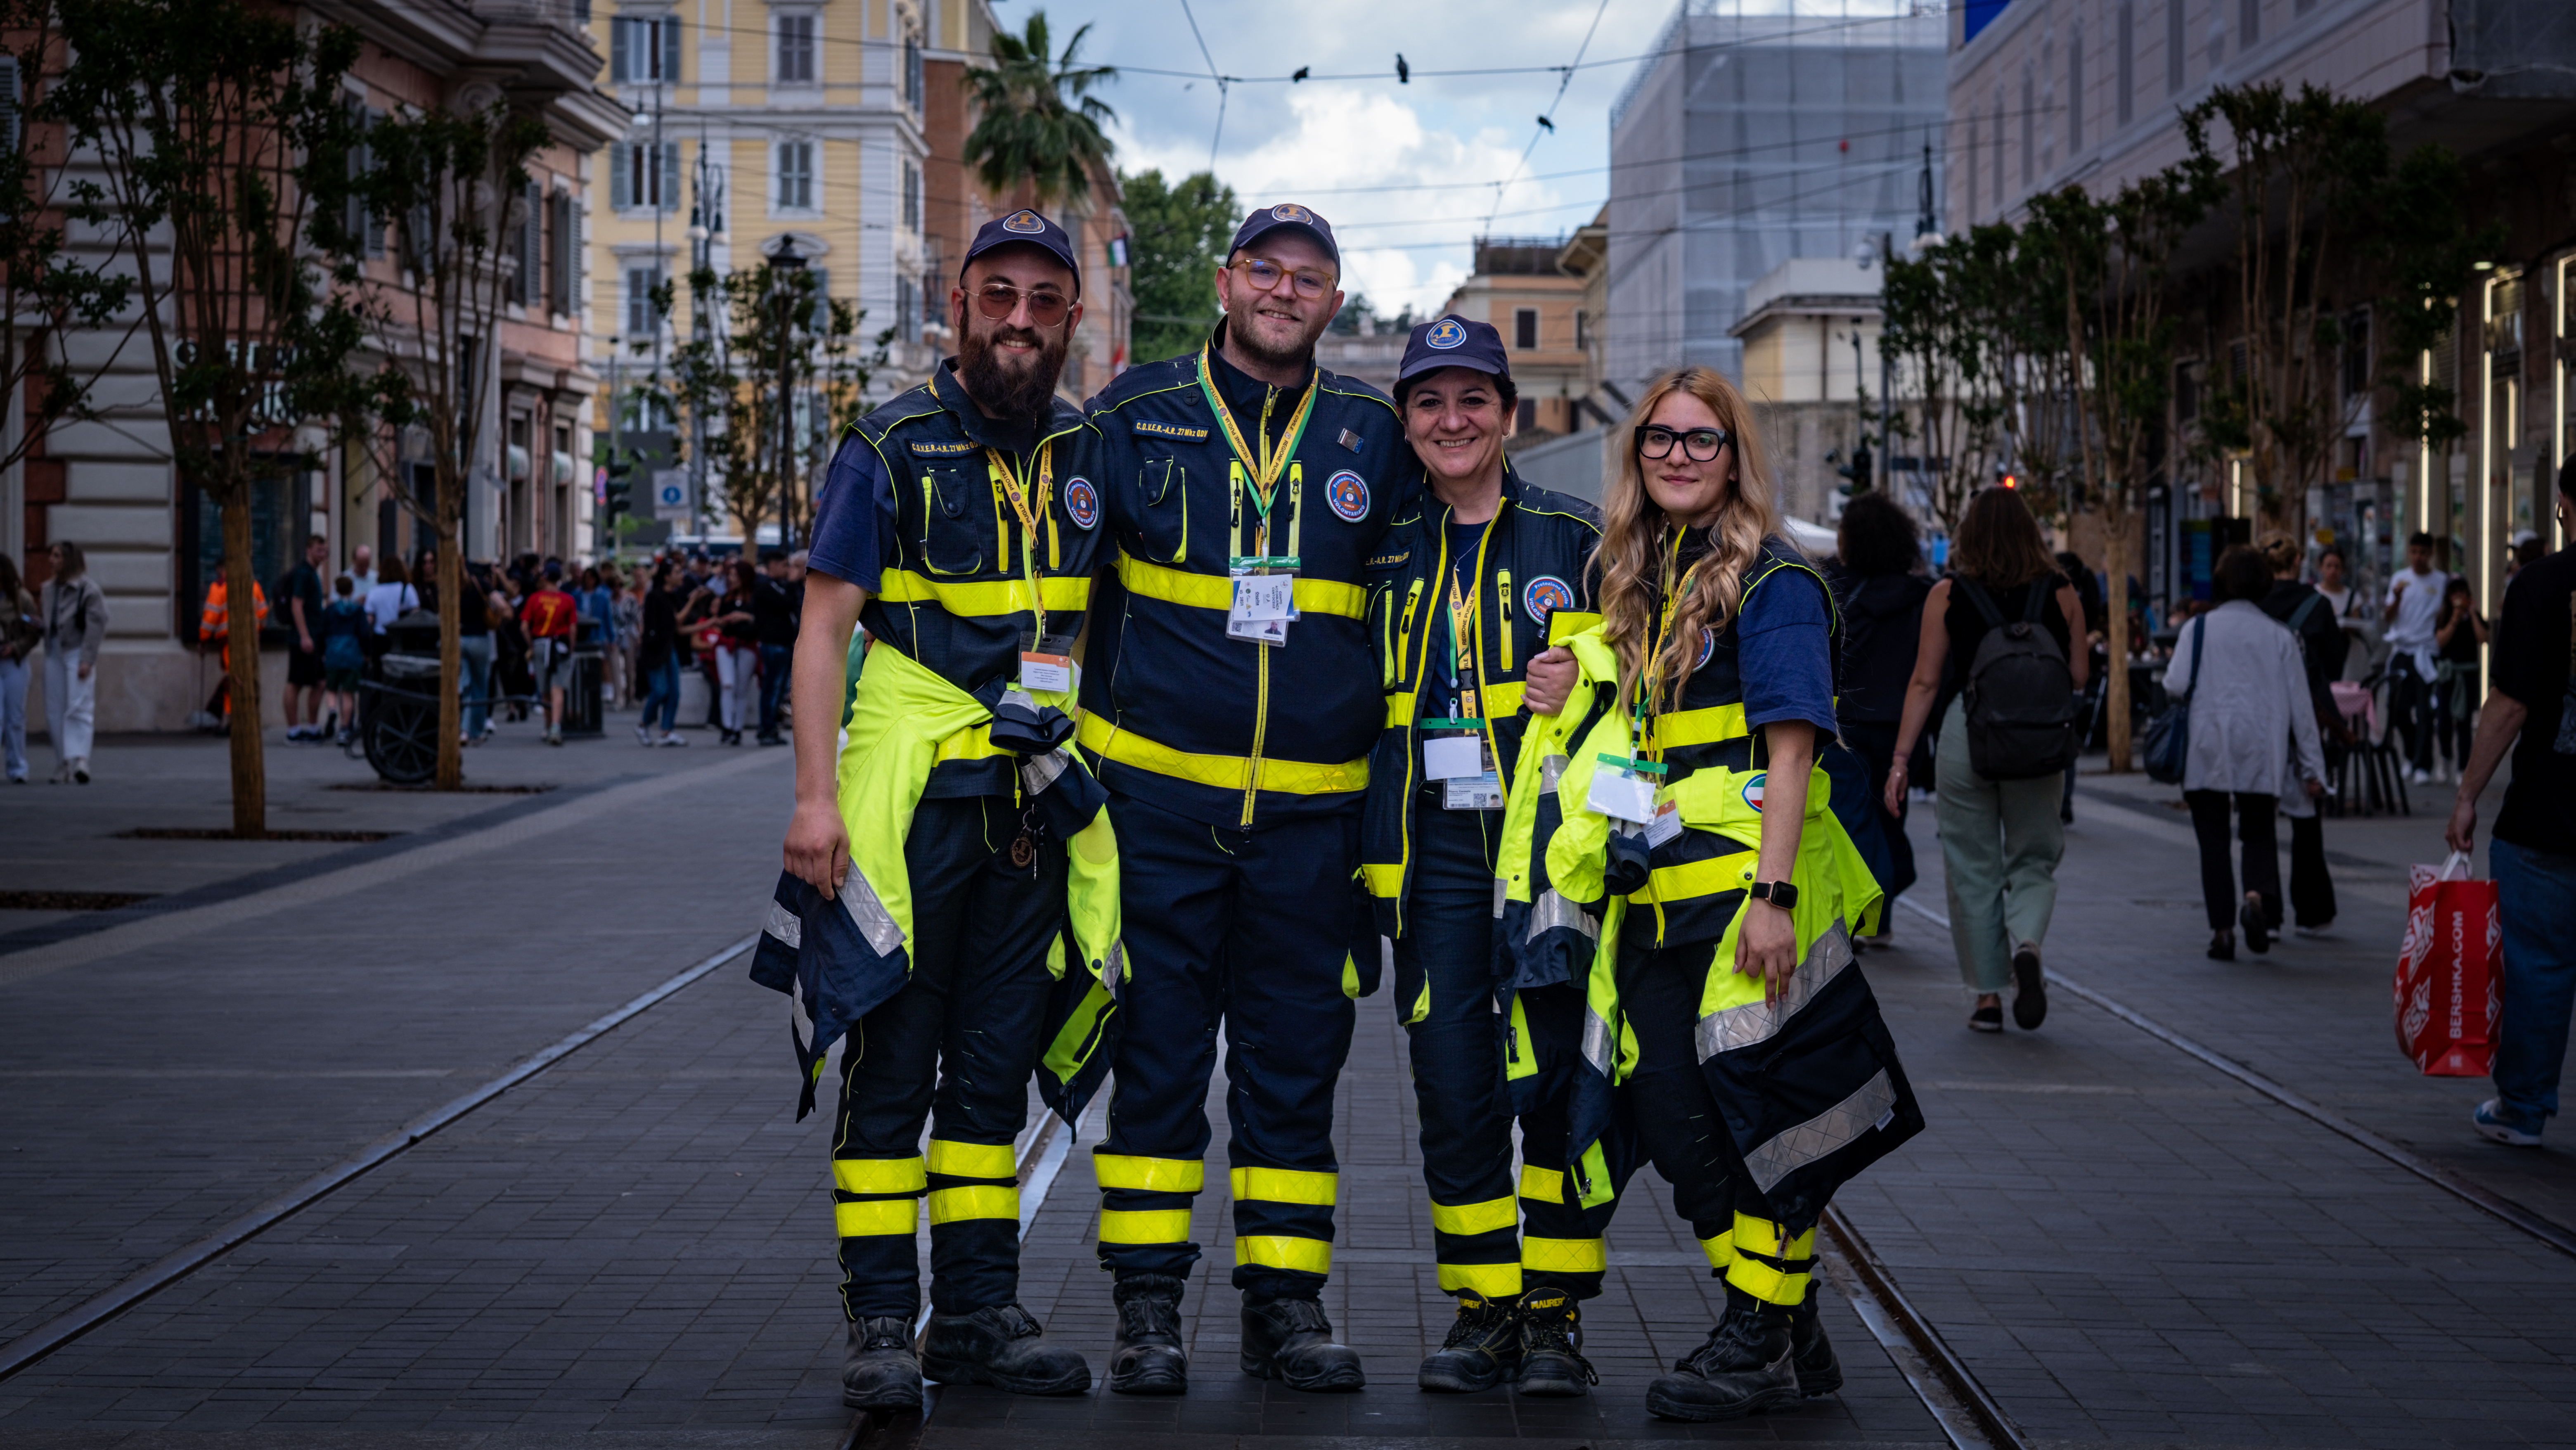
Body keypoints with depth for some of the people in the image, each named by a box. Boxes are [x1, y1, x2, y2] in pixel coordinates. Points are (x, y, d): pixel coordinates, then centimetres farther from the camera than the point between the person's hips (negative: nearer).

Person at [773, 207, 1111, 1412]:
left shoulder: (1085, 457, 10)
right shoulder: (891, 449, -4)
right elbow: (825, 625, -6)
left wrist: (1098, 784, 11)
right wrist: (815, 794, -15)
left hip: (1032, 805, 5)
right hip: (907, 801, -5)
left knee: (996, 1064, 10)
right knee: (891, 1063, -2)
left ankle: (980, 1312, 17)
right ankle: (880, 1325, 3)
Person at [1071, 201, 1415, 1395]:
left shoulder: (1371, 438, 7)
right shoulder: (1136, 415, 2)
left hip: (1313, 806, 2)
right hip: (1158, 797, -1)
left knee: (1295, 1065, 6)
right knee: (1157, 1057, 3)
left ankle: (1286, 1299, 15)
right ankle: (1147, 1306, 10)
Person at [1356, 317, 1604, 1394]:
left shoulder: (1574, 541, 4)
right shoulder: (1387, 557, 13)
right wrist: (1364, 857, 11)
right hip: (1433, 851, 3)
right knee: (1452, 1087, 1)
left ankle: (1555, 1316, 7)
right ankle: (1483, 1309, 12)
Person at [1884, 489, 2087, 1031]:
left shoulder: (1947, 595, -2)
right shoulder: (2060, 593, 2)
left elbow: (1925, 682, -2)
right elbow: (2079, 676, 6)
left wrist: (1901, 758, 1)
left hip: (1964, 733, -1)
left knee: (1972, 868, 9)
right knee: (2033, 860, 13)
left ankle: (1987, 996, 11)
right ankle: (2026, 945, -17)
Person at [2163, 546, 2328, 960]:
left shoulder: (2199, 629, -1)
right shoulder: (2280, 636, 5)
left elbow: (2176, 685, -9)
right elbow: (2300, 704, 5)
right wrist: (2311, 767, 8)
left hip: (2208, 753, -1)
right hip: (2262, 754, 1)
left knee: (2213, 839, 7)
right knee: (2258, 833, 11)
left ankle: (2222, 929, 1)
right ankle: (2258, 896, -18)